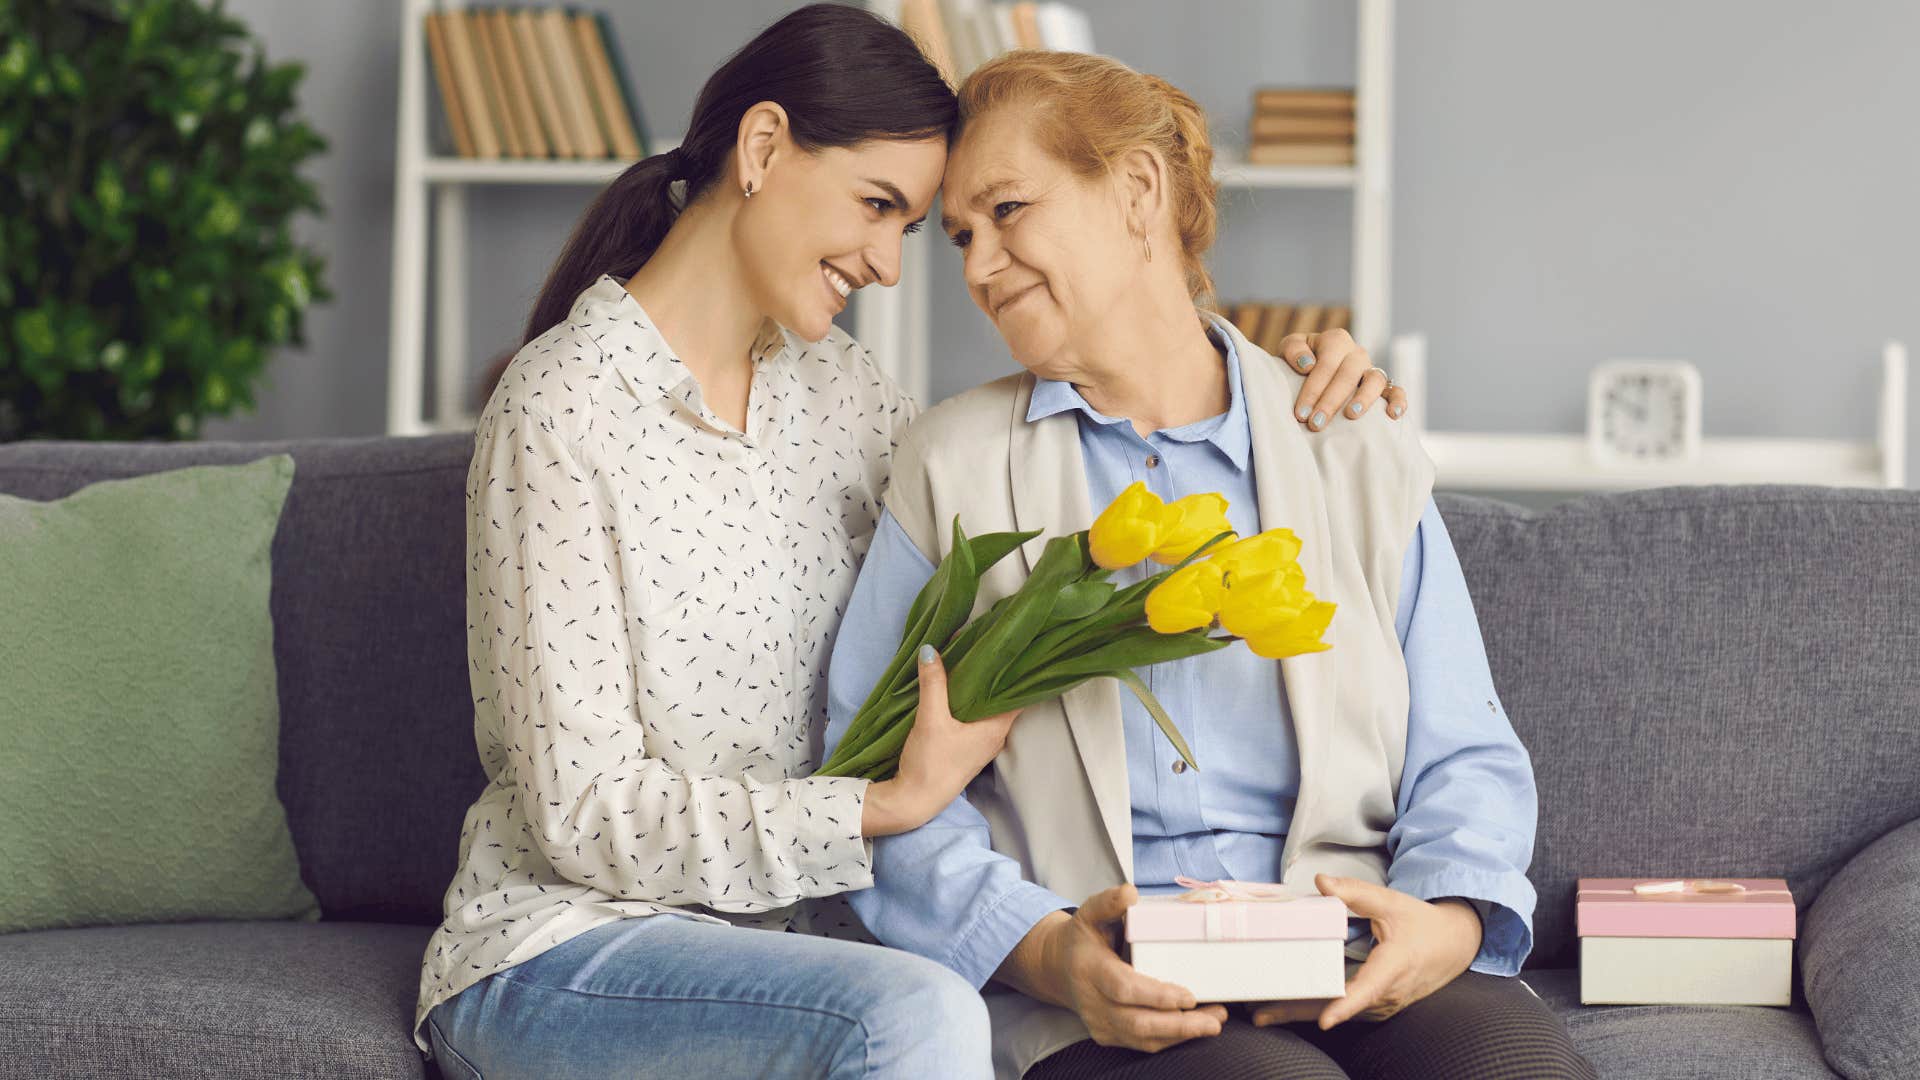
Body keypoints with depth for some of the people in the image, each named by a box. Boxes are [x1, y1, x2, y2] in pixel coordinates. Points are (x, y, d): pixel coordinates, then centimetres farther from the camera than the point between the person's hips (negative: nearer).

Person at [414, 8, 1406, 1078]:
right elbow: (585, 811, -16)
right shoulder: (565, 405, -13)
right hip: (559, 951, -7)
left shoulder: (832, 388, 9)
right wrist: (890, 807, -22)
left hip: (763, 941, 7)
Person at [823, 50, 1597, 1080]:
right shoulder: (948, 470, 14)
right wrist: (1039, 948, -14)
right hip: (1100, 997, -2)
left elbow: (1466, 760, 14)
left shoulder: (1362, 460, 16)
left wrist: (1449, 919, -10)